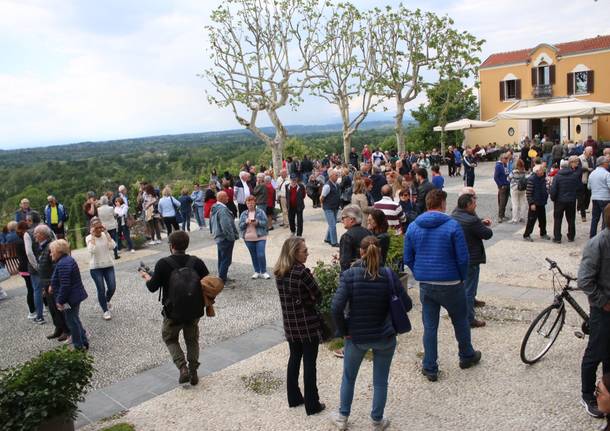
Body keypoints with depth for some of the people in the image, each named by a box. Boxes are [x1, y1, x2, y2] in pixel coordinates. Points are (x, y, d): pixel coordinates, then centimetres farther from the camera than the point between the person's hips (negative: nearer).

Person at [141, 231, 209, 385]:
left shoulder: (163, 264, -15)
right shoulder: (196, 262, -8)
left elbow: (152, 287, -7)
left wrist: (146, 276, 13)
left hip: (173, 312, -2)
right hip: (194, 311, 2)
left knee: (170, 338, 24)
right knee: (192, 340, 25)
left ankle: (182, 368, 8)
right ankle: (193, 372, 21)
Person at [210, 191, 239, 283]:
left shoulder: (214, 208, 10)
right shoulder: (223, 210, -23)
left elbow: (211, 223, 21)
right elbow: (226, 226, -27)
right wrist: (232, 237, -19)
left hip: (218, 237, 11)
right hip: (225, 238, -11)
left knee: (221, 259, 19)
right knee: (226, 260, -3)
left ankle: (222, 278, 30)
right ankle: (222, 281, 1)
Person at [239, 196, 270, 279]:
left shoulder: (260, 212, 0)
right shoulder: (243, 214, 8)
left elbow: (265, 222, -6)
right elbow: (240, 225, 4)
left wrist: (257, 222, -22)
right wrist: (245, 222, -16)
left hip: (260, 237, -3)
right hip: (248, 238, 3)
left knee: (261, 255, -10)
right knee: (254, 256, 10)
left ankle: (264, 272, 3)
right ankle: (257, 272, 21)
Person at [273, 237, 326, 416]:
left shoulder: (279, 273, 0)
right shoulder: (302, 272, -22)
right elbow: (318, 297, -13)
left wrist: (299, 302, 2)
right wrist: (308, 301, 3)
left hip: (289, 324, 6)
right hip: (308, 324, -6)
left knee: (294, 358, 19)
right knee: (309, 363, 5)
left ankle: (293, 398, 31)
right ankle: (312, 405, 15)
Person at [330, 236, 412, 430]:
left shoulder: (349, 275, -15)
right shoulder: (389, 275, -11)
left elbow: (336, 308, -22)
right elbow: (407, 304, -6)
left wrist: (343, 331, -8)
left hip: (356, 336, 0)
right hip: (385, 337, 0)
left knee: (348, 378, 22)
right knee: (380, 381, 18)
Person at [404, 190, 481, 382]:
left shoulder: (413, 227, -1)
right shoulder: (453, 226, -13)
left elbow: (408, 259, 4)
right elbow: (463, 258, -12)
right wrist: (462, 278, 4)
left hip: (425, 285, 3)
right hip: (450, 284, -3)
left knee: (429, 326, 11)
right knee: (460, 321, 20)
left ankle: (430, 368, 18)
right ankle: (467, 356, 40)